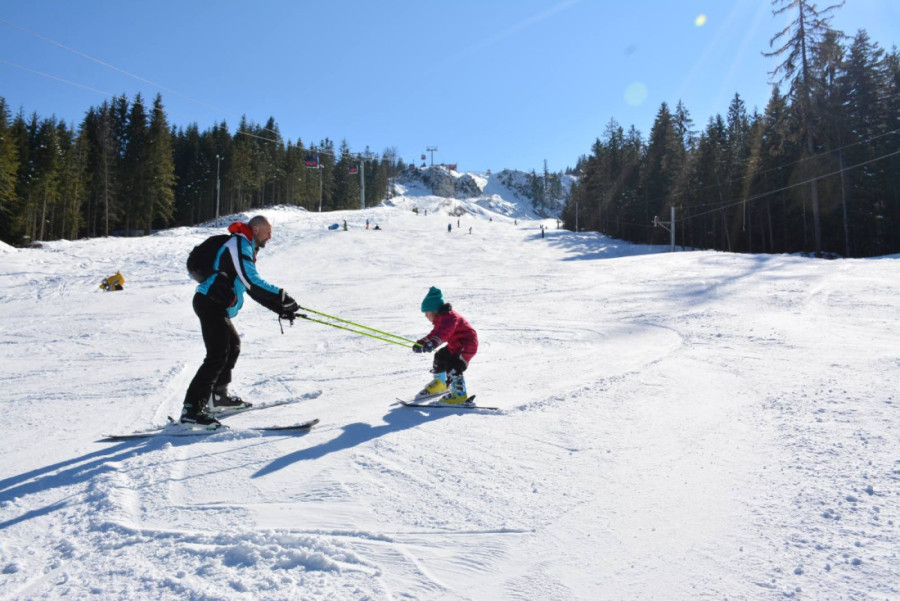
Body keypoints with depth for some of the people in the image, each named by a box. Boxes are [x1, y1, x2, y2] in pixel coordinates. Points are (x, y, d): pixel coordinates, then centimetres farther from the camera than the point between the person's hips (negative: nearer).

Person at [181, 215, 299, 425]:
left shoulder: (246, 248, 22)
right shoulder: (239, 244, -9)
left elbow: (254, 287, 21)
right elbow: (253, 282, -21)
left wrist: (280, 308, 14)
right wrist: (283, 299, -19)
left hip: (217, 307, 11)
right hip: (211, 303, -11)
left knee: (233, 344, 22)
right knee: (218, 355, -15)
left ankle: (217, 396, 30)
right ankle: (191, 409, -16)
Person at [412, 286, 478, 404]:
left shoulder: (449, 317, -27)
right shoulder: (441, 319, 7)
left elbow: (443, 332, -46)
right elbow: (435, 333, 17)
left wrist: (432, 343, -60)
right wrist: (421, 343, 11)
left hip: (467, 345, -11)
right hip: (455, 345, 11)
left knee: (453, 366, -21)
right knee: (440, 357, 19)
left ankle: (460, 393, -11)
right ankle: (440, 383, 39)